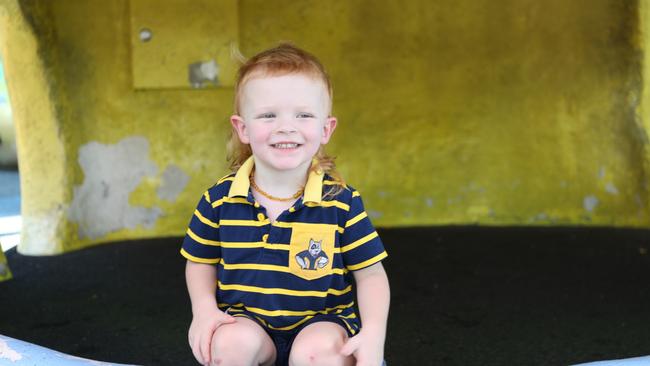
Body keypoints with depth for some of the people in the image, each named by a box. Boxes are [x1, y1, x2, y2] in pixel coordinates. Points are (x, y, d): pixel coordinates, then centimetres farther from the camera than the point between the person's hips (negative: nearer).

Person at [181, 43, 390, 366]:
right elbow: (200, 261, 10)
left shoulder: (342, 201, -10)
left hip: (322, 320, -1)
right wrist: (204, 308, -8)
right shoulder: (220, 199, -6)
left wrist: (374, 333, -19)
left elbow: (370, 274, -3)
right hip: (246, 319, 1)